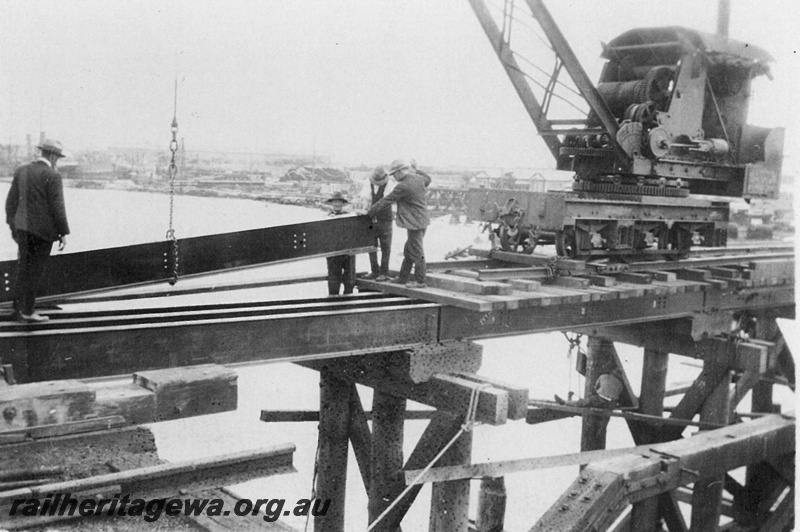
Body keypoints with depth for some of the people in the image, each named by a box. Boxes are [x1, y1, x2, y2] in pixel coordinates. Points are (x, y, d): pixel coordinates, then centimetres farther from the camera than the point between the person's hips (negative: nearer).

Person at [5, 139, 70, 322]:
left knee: (24, 266, 15)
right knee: (35, 269, 1)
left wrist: (12, 225, 21)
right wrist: (64, 233, -9)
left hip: (23, 226, 6)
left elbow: (11, 200, 11)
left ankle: (19, 306, 18)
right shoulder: (52, 176, -12)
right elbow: (57, 207, -15)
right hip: (43, 229, -6)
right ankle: (27, 310, 6)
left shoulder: (21, 171, 7)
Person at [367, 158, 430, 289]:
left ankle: (420, 281, 6)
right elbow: (428, 179, 29)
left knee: (416, 252, -1)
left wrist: (369, 213, -8)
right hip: (422, 220, 9)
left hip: (415, 223, -9)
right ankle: (403, 277, 25)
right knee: (408, 250, 17)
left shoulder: (403, 186, -20)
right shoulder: (419, 179, 4)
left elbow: (386, 200, -15)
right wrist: (415, 171, 31)